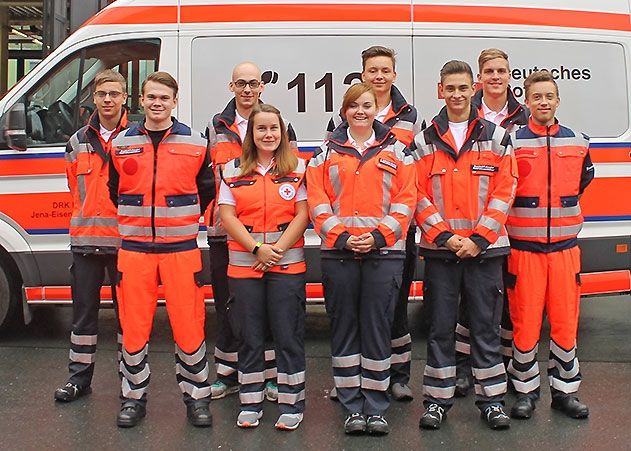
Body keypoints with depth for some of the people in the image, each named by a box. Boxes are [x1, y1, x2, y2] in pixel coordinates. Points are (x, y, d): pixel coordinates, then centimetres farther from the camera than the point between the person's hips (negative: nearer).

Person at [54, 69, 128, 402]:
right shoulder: (78, 142, 11)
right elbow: (74, 186, 19)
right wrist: (86, 217, 11)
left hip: (125, 238, -4)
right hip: (85, 238, 4)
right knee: (84, 310, 11)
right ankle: (79, 377, 22)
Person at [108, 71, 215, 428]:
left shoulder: (196, 143, 2)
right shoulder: (121, 144, 7)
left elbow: (207, 190, 12)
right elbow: (115, 192, 18)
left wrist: (182, 221, 10)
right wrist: (137, 222, 14)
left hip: (181, 248, -1)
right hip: (134, 249, 2)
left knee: (189, 326, 0)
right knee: (134, 328, 6)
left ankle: (197, 396, 16)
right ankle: (134, 397, 22)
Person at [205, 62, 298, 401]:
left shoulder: (281, 126, 6)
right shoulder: (216, 128, 11)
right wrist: (213, 211, 5)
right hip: (225, 230, 2)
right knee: (227, 303, 9)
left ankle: (273, 374, 14)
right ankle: (228, 374, 21)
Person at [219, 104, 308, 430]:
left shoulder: (297, 169, 4)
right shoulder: (233, 170, 7)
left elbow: (302, 215, -1)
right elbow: (227, 215, -1)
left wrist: (278, 249, -12)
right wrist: (258, 248, -11)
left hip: (288, 265, -1)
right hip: (243, 264, 1)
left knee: (288, 335, 2)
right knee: (250, 337, 9)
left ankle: (291, 404, 13)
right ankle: (250, 403, 20)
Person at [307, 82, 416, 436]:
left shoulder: (396, 151, 8)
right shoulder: (327, 153, 9)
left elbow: (406, 200, 1)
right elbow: (317, 201, 2)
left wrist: (378, 236, -11)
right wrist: (341, 236, -10)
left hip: (384, 251, -1)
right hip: (338, 252, 1)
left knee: (378, 326, 2)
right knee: (344, 326, 5)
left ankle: (376, 407, 13)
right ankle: (353, 406, 16)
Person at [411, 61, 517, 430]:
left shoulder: (497, 137, 5)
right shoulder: (424, 142, 6)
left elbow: (504, 192, -1)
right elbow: (418, 197, 1)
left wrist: (478, 238, -10)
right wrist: (446, 236, -10)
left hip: (485, 248, 0)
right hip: (439, 250, 1)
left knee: (487, 326, 6)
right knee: (441, 327, 7)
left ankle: (492, 398, 18)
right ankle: (438, 398, 18)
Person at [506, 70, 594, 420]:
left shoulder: (578, 142, 8)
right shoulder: (511, 142, -2)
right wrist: (519, 213, 4)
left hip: (565, 244, 3)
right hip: (524, 244, -3)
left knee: (566, 321, 5)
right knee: (525, 322, 1)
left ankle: (565, 390, 19)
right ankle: (525, 391, 16)